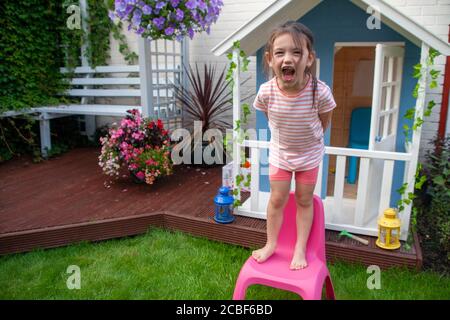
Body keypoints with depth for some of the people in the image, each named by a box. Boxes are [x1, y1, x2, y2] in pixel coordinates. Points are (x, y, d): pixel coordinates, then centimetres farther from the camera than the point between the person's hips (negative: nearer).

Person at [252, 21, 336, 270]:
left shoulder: (320, 92, -31)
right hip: (279, 152, 1)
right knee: (277, 199, 9)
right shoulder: (266, 92, -26)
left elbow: (324, 121, -10)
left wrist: (310, 138, 4)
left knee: (304, 200, 12)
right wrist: (283, 135, 7)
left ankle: (300, 249, 28)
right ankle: (271, 244, 28)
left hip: (310, 154, -1)